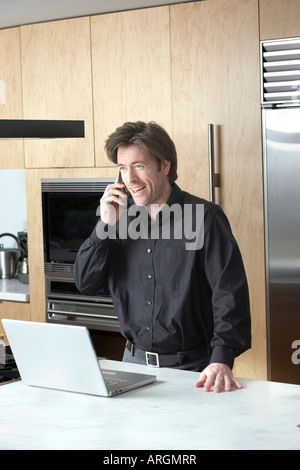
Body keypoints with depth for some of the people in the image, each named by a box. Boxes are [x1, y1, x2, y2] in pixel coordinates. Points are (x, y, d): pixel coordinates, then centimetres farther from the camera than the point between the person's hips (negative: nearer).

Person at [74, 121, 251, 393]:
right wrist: (106, 225, -6)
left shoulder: (205, 218, -7)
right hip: (134, 361, 4)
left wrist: (222, 359, -25)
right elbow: (85, 283, 6)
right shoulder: (122, 216, 9)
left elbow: (229, 292, -13)